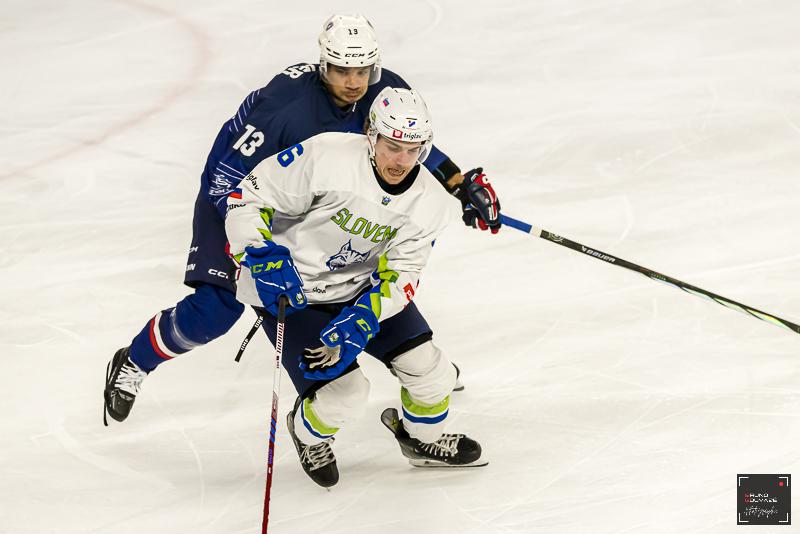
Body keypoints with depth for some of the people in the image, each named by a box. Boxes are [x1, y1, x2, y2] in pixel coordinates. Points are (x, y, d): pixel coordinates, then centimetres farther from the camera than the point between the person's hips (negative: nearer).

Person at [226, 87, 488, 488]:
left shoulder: (428, 201, -12)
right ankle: (308, 432, 23)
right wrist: (264, 257, -34)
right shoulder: (326, 158, -29)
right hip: (289, 290, -5)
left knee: (430, 370, 1)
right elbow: (249, 199, -22)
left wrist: (358, 323, -28)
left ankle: (425, 439, 35)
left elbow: (398, 278, -13)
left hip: (360, 286, 5)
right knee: (344, 393, -14)